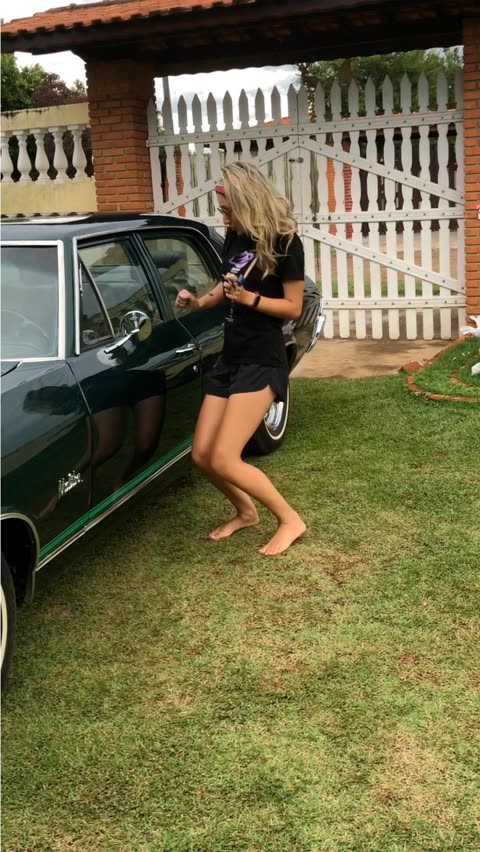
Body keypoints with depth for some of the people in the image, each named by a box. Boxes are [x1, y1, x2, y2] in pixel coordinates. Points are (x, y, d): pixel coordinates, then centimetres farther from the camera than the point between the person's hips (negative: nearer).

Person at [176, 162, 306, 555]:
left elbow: (294, 308, -11)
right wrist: (200, 302, 4)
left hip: (262, 361, -8)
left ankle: (290, 520, 5)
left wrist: (249, 298, -25)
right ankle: (245, 511, 32)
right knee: (202, 455, 7)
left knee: (223, 460, -13)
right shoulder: (236, 236, 7)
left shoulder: (283, 241, -12)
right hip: (230, 357, 8)